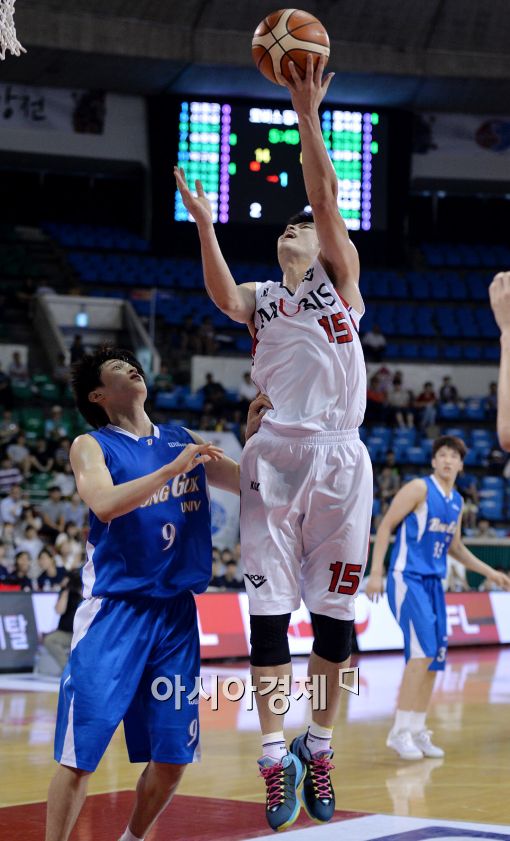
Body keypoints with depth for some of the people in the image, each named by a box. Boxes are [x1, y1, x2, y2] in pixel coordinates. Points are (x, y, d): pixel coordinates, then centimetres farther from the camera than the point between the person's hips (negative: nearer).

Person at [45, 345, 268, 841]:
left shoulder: (185, 442, 13)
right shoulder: (92, 446, -1)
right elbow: (105, 503, -20)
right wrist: (172, 469, -24)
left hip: (175, 610, 5)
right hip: (114, 609, -5)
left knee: (173, 755, 6)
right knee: (80, 752, -8)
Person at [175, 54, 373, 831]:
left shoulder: (340, 279, 11)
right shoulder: (261, 300, 17)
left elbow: (325, 194, -2)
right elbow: (222, 297, -7)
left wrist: (308, 114, -10)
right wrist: (204, 225, -18)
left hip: (338, 454, -2)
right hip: (276, 454, 2)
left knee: (333, 613, 2)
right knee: (269, 610, -4)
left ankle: (319, 750, 13)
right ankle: (275, 756, 0)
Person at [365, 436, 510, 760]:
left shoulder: (457, 502, 13)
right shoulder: (419, 488, -9)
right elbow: (385, 526, -10)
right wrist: (376, 573, -16)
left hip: (434, 582, 8)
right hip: (407, 578, -8)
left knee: (434, 657, 5)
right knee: (423, 651, -18)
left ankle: (417, 731, 14)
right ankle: (400, 731, -13)